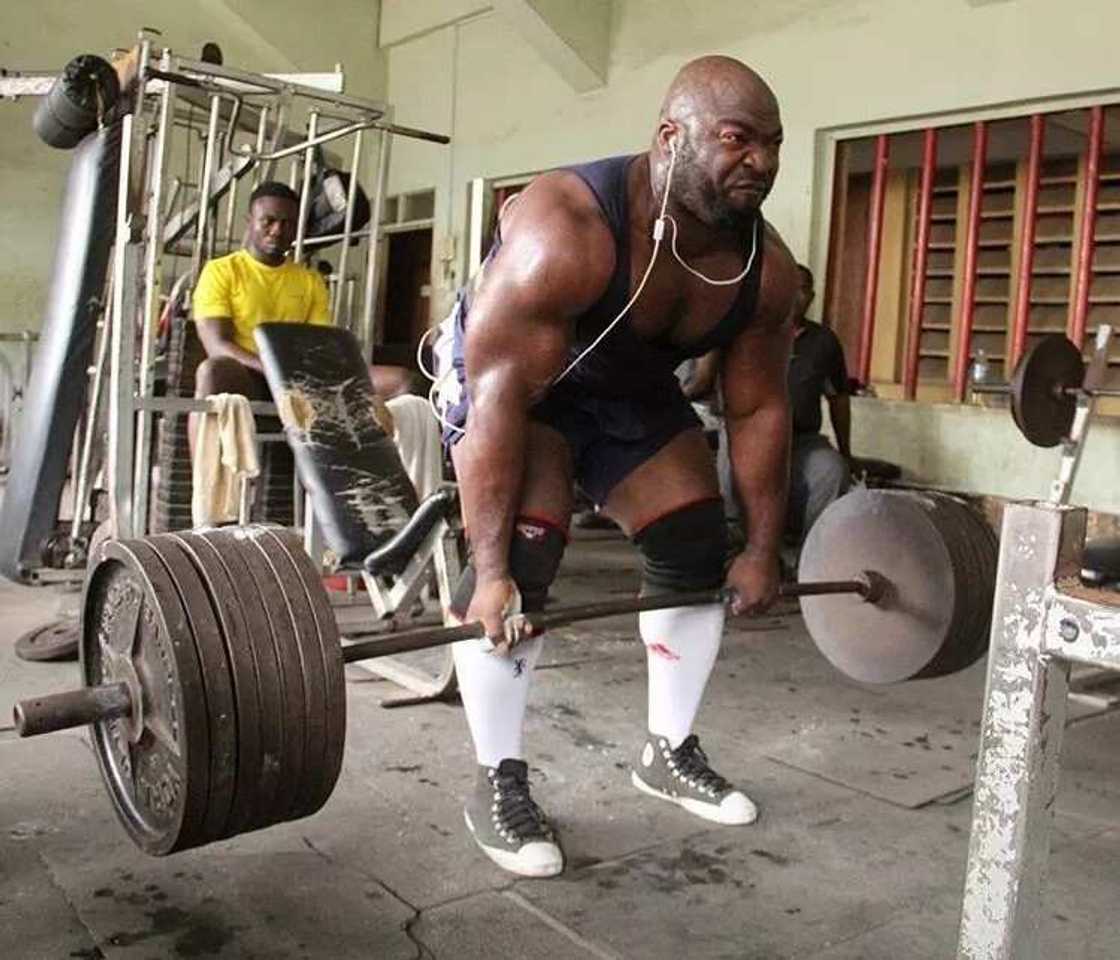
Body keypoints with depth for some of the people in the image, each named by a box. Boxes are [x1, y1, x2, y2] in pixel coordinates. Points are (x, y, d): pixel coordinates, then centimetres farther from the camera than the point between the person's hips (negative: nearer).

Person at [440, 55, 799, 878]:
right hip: (509, 379, -6)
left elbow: (758, 409, -6)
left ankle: (670, 753, 20)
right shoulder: (564, 231, -36)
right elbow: (500, 394, -37)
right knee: (521, 560, -22)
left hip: (635, 387, 6)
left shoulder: (765, 266, -17)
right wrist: (490, 569, -39)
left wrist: (764, 549, -3)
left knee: (698, 553, 2)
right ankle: (498, 784, -3)